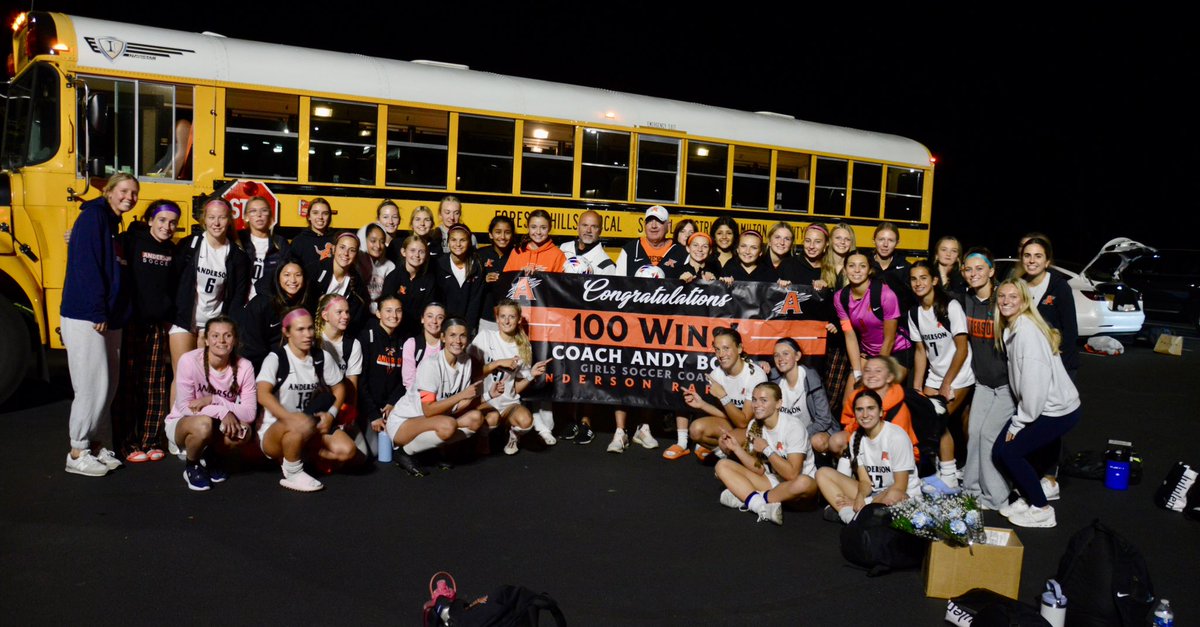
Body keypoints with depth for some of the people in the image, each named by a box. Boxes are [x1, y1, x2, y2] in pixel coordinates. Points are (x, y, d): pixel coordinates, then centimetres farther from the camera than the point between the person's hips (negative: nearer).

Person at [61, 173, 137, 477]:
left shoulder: (114, 224, 16)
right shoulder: (93, 217, -10)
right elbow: (87, 265, -19)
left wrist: (114, 314, 10)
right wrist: (97, 313, -21)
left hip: (109, 318, 9)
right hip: (86, 317, -9)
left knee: (107, 386, 12)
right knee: (92, 386, -5)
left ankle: (97, 445, 21)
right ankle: (77, 454, 5)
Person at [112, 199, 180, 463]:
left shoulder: (172, 251, 12)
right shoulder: (131, 241, -4)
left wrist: (174, 321, 11)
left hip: (160, 325, 5)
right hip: (131, 323, -5)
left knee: (156, 386, 7)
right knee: (128, 384, 1)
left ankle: (150, 440, 16)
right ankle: (127, 443, 10)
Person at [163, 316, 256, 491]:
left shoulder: (244, 366, -14)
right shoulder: (190, 361, -21)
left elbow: (250, 412, -19)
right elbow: (184, 407, -21)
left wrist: (214, 400, -30)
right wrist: (223, 412, -33)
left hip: (220, 425, 3)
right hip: (181, 424, -3)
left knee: (244, 430, -30)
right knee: (204, 424, -37)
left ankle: (211, 457, 5)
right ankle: (191, 466, -3)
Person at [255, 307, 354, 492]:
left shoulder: (322, 357, 1)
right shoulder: (276, 358, -13)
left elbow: (339, 387, 12)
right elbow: (263, 394, -27)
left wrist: (331, 414, -8)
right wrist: (291, 417, -42)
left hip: (313, 425, 5)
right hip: (274, 430, -5)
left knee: (347, 450, -19)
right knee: (303, 425, -39)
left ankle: (299, 454, 4)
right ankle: (293, 473, -13)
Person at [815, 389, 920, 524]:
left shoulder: (896, 436, -15)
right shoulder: (857, 438, 2)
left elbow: (900, 487, -14)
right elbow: (865, 481, 1)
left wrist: (860, 502, -20)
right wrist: (860, 497, -23)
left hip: (904, 496, -6)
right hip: (872, 493, 6)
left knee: (894, 497, -42)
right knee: (823, 473, -7)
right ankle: (851, 516, -28)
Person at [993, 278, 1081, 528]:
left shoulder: (1027, 328, -19)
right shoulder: (1010, 328, 10)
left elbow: (1035, 378, -24)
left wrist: (1019, 422, -17)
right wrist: (1018, 419, 3)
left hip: (1057, 410, -8)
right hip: (1039, 407, 8)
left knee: (1007, 451, -4)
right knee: (1001, 449, 5)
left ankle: (1042, 510, 10)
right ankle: (1028, 498, 21)